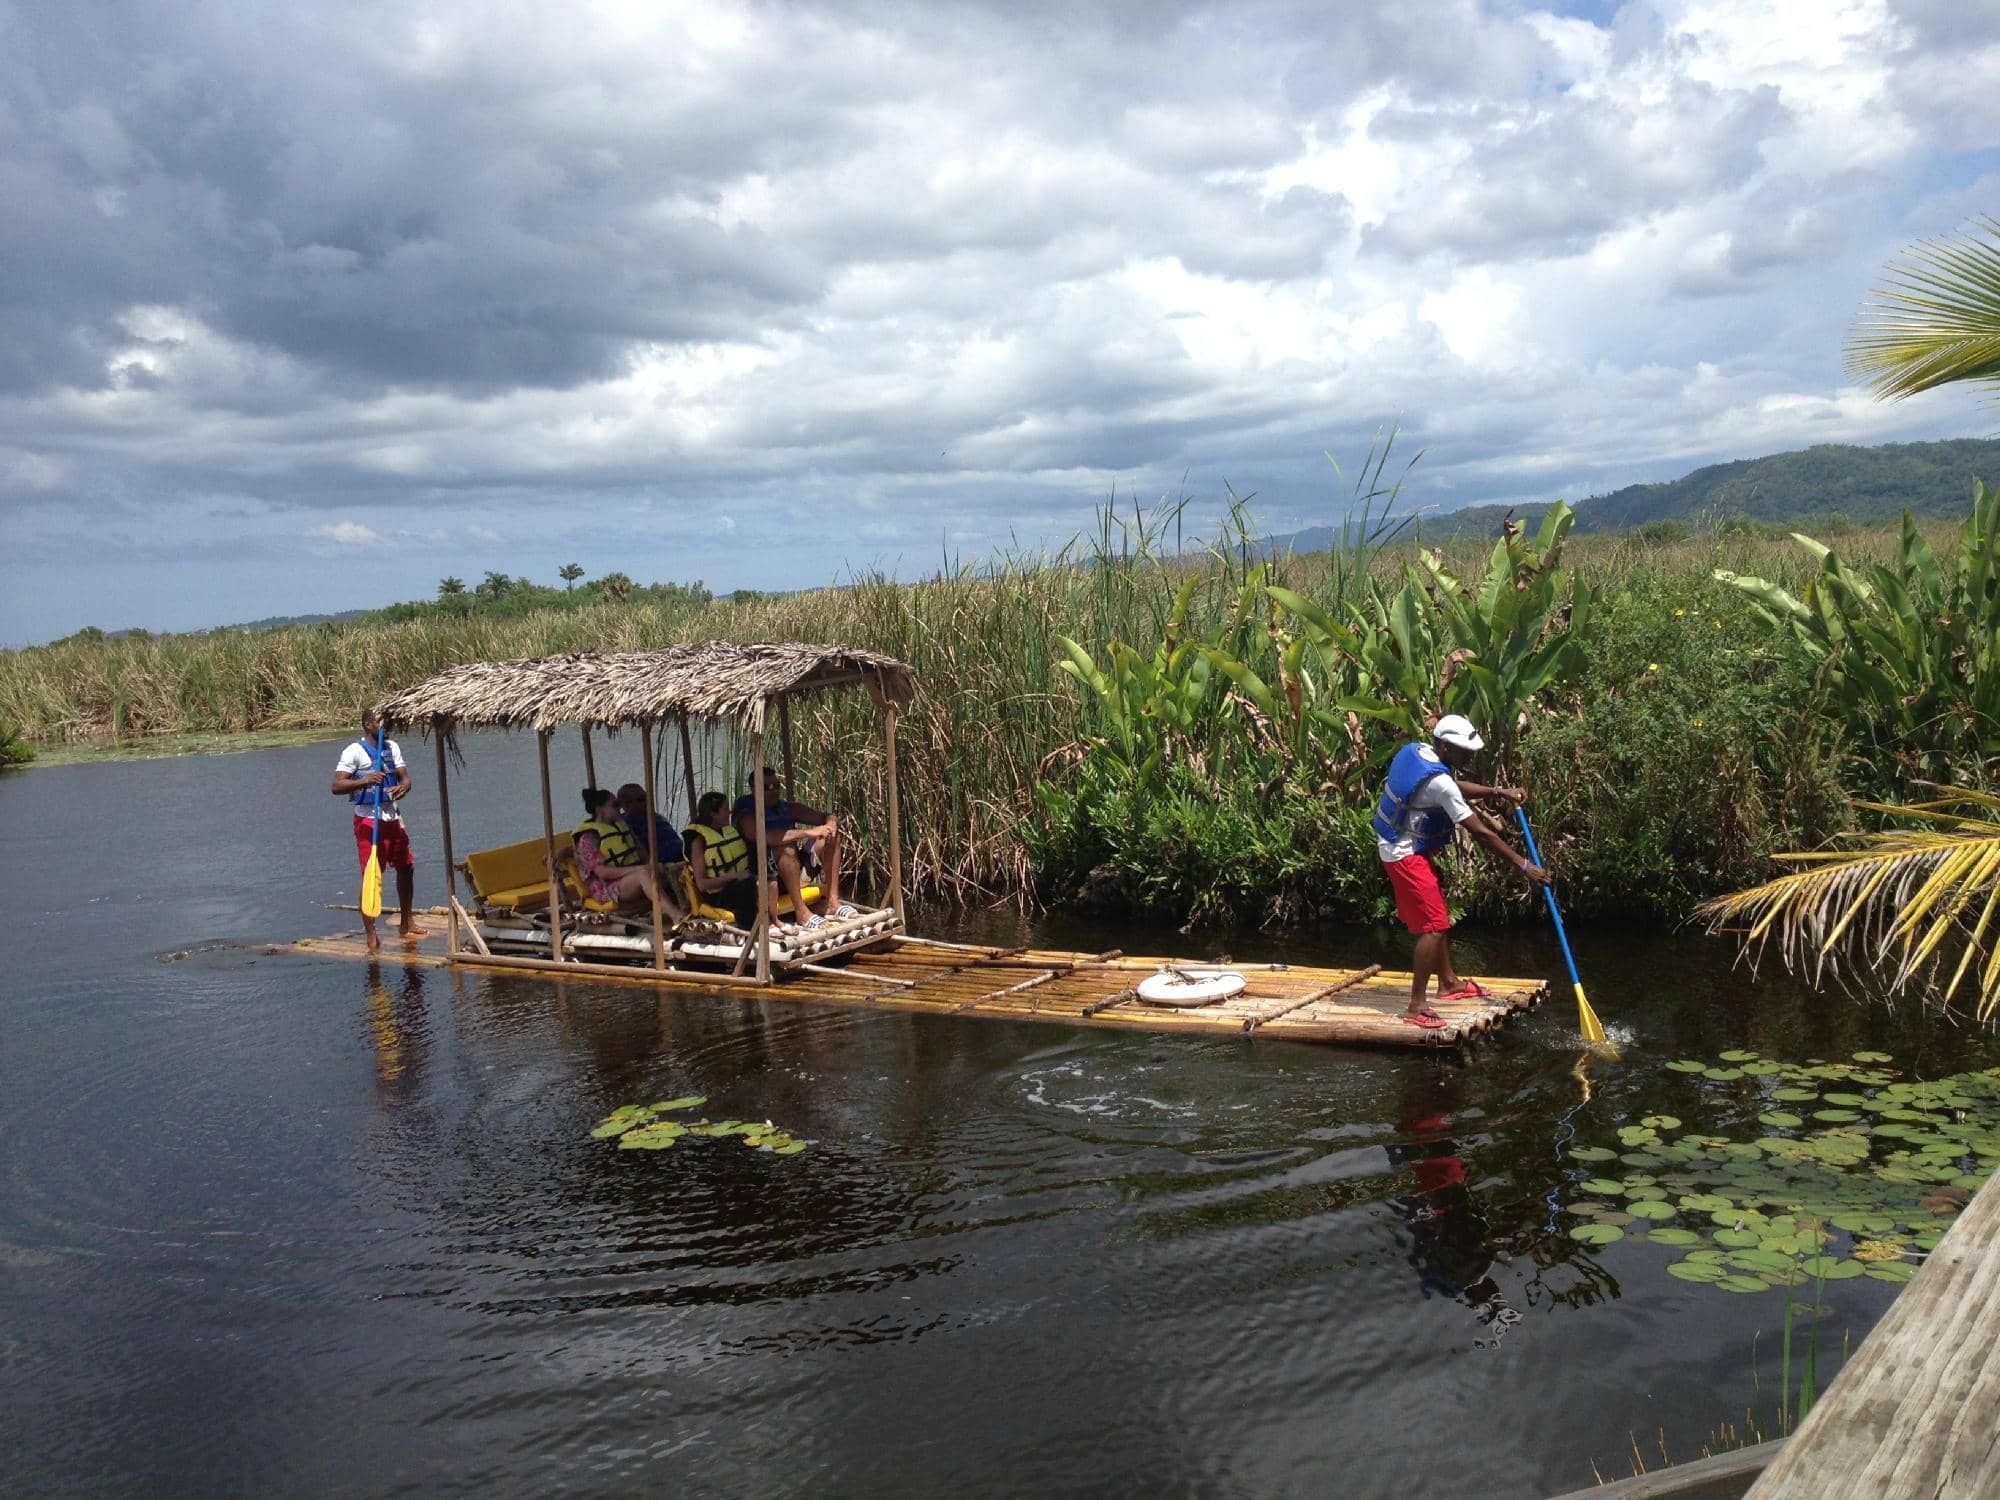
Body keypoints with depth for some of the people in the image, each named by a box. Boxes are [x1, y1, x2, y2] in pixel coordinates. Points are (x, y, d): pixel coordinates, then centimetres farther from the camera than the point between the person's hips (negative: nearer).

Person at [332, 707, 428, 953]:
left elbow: (405, 777, 6)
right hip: (368, 820, -7)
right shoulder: (354, 751, -10)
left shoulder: (392, 747, 10)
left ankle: (406, 923, 32)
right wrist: (365, 780, -31)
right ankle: (371, 937, -3)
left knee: (406, 868, 15)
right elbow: (337, 786, -15)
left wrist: (402, 787, -18)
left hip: (393, 817, 7)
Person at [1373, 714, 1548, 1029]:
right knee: (1434, 926, -11)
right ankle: (1416, 1007, -10)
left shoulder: (1415, 752, 1)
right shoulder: (1438, 782, -27)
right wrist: (1524, 865, -17)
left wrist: (1498, 792, 7)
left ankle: (1448, 982, 36)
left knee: (1438, 917, 21)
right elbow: (1481, 833, -24)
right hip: (1406, 856, -10)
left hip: (1398, 847, 10)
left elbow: (1457, 786, 19)